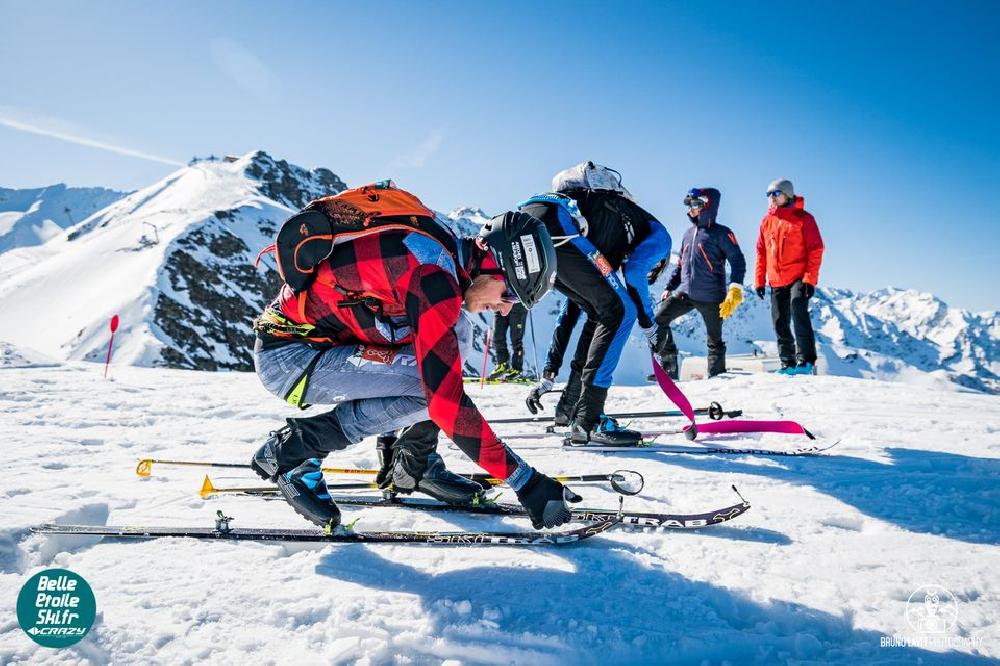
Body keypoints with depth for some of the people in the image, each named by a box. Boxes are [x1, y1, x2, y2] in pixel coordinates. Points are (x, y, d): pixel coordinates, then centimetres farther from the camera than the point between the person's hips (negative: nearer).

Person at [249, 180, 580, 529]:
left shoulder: (440, 244, 2)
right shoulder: (433, 277, -27)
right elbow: (446, 400, -31)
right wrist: (525, 480, -26)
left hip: (319, 338, 9)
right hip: (285, 356, -9)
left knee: (456, 331, 3)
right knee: (433, 386, -22)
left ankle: (412, 462, 8)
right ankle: (292, 449, -8)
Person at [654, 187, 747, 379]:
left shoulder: (721, 232, -3)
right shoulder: (689, 234, 17)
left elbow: (738, 261, -9)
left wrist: (735, 291, -20)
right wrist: (669, 288, 15)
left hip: (711, 297, -6)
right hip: (685, 292, 6)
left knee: (714, 340, 3)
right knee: (658, 318, -11)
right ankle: (668, 367, -4)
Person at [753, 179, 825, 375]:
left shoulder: (803, 218, -3)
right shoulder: (767, 221, 12)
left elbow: (815, 250, -6)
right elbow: (761, 253, 15)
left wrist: (810, 278, -14)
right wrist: (759, 280, 10)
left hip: (799, 278, -5)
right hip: (776, 282, 6)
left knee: (799, 312, -23)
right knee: (780, 323, 7)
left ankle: (806, 361, -20)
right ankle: (788, 363, 17)